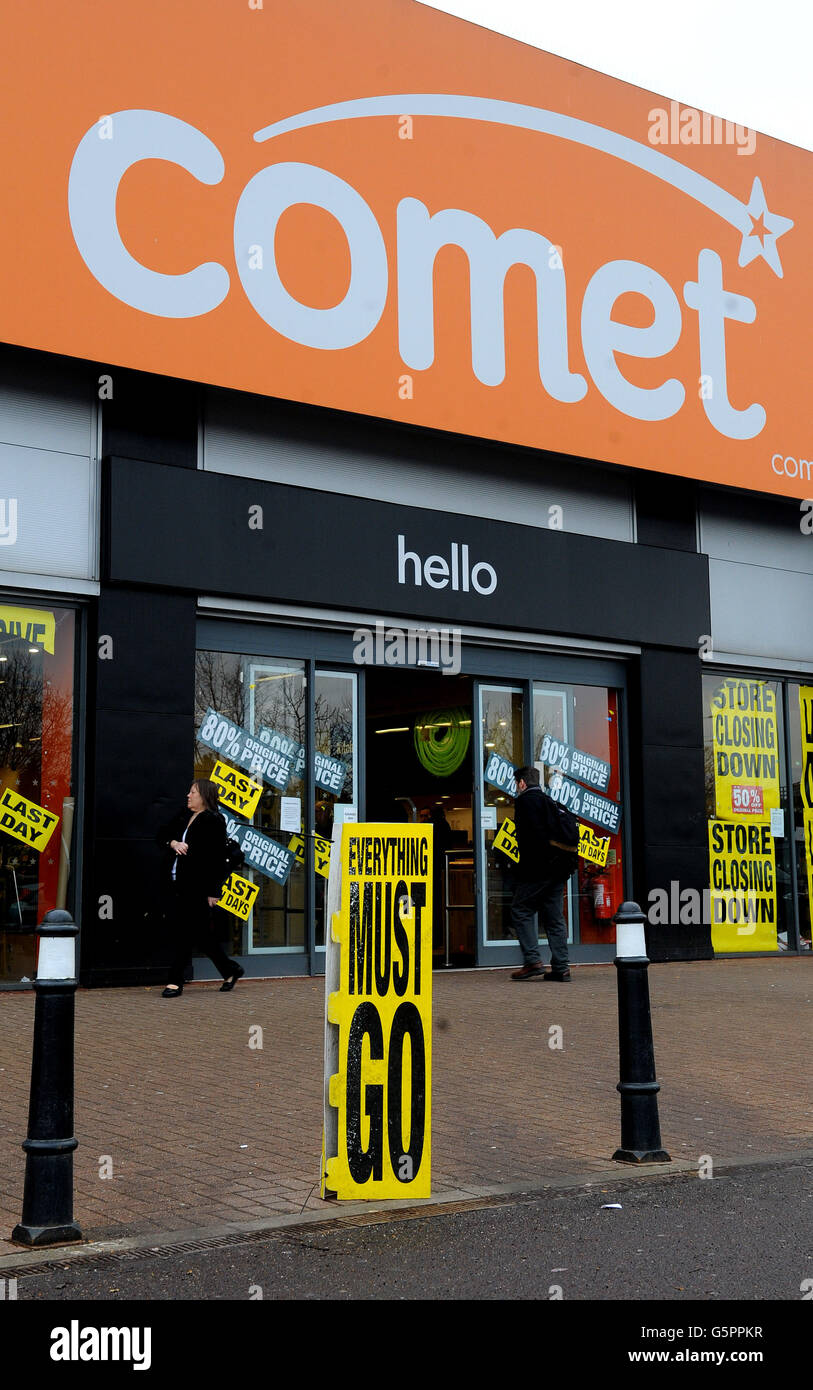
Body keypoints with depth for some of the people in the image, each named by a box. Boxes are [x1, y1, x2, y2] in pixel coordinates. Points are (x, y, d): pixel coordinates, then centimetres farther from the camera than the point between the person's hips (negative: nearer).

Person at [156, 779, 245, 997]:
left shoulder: (214, 821, -10)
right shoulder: (184, 817, 15)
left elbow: (218, 859, -13)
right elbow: (161, 835, 19)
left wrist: (213, 892, -15)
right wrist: (173, 843, -5)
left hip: (197, 886, -8)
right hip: (179, 884, 8)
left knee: (185, 933, -5)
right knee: (202, 932, 13)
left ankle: (175, 982, 1)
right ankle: (230, 970, 26)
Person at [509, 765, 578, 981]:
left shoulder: (525, 800, -5)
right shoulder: (549, 801, 20)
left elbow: (532, 835, -17)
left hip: (537, 868, -8)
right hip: (558, 868, 8)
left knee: (520, 911, -1)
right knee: (554, 917, 8)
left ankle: (533, 961, -10)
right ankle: (560, 967, 6)